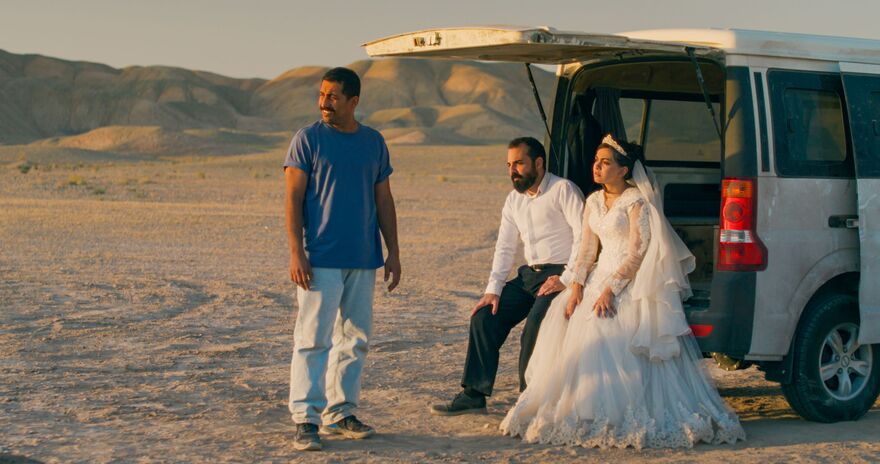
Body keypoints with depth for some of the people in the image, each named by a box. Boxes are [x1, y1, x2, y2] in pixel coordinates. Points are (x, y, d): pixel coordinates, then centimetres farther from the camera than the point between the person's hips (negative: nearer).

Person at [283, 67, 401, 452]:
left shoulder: (374, 142, 9)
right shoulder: (308, 139, -2)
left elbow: (384, 201, 14)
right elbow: (293, 198, -5)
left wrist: (393, 253, 9)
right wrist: (296, 253, -13)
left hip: (363, 260, 5)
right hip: (320, 259, -5)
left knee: (354, 340, 9)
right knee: (314, 338, -7)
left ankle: (340, 412, 19)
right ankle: (305, 419, -5)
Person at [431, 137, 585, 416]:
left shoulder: (563, 190, -9)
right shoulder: (514, 199, 14)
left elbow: (584, 237, -17)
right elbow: (504, 248, 14)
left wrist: (565, 279, -20)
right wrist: (493, 290, 3)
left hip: (560, 273, -8)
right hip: (530, 274, 8)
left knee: (535, 328, -28)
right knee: (484, 317, -4)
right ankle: (473, 395, 2)